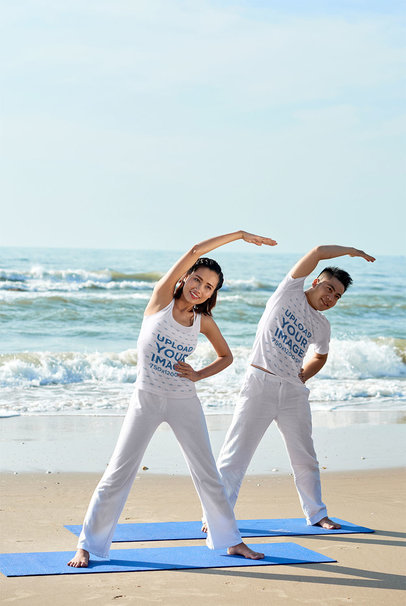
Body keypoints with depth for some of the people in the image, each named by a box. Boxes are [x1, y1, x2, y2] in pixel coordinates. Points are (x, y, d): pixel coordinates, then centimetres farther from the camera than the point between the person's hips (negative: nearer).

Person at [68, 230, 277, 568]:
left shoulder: (204, 321, 3)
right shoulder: (162, 298, -5)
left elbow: (226, 356, 19)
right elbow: (194, 251, -14)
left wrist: (199, 375, 0)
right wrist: (240, 234, -11)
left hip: (185, 400, 3)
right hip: (147, 398, -3)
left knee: (207, 472, 8)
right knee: (119, 472, -4)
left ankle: (231, 540, 21)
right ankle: (88, 545, 4)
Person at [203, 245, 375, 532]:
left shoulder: (322, 326, 13)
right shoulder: (290, 292, -1)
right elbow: (318, 252, -10)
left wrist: (304, 376, 15)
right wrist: (351, 251, 2)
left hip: (294, 392, 5)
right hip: (260, 384, -5)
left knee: (305, 458, 12)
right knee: (236, 453, -5)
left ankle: (317, 514, 27)